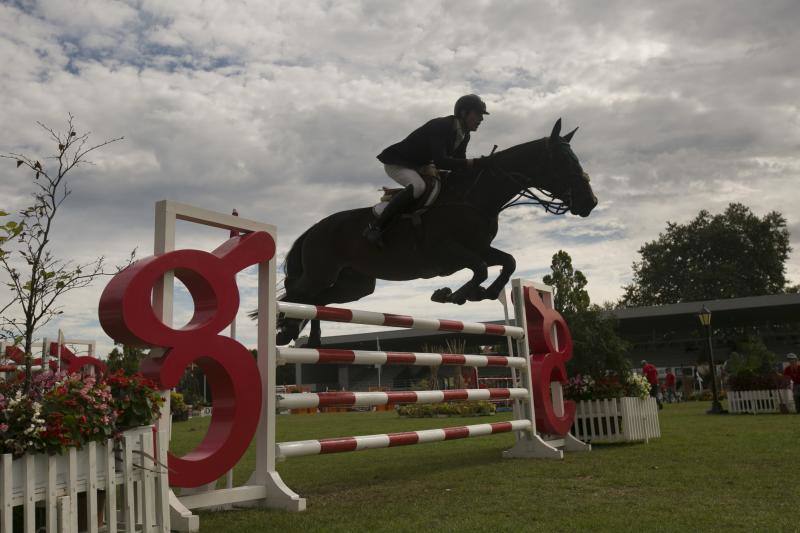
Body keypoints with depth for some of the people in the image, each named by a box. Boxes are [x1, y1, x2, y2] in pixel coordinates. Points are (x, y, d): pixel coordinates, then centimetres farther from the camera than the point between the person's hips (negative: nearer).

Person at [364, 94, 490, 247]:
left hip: (417, 165, 10)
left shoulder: (464, 136, 0)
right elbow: (440, 161, -40)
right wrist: (473, 163, -42)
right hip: (396, 162, -10)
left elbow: (459, 164, 8)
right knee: (418, 186, -34)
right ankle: (375, 227, -28)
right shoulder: (440, 126, -29)